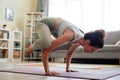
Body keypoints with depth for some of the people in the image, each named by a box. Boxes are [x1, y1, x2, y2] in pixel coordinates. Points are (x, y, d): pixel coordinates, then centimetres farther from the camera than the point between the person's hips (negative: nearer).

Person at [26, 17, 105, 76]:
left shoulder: (83, 39, -14)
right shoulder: (70, 35, -40)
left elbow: (70, 53, 5)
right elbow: (45, 51, -40)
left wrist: (67, 68, 6)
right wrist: (47, 71, -39)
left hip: (54, 27, 8)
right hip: (44, 23, -8)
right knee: (46, 43, -38)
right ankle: (32, 47, -3)